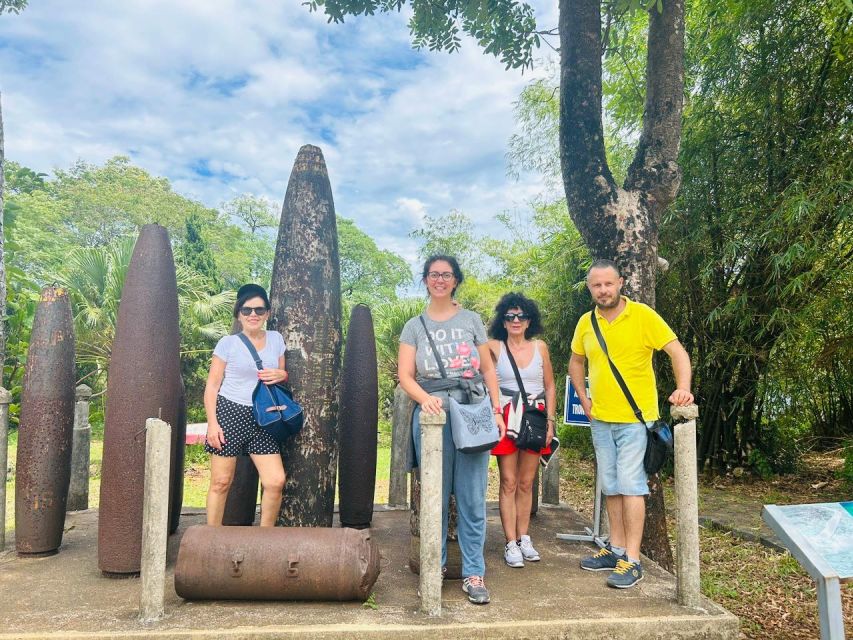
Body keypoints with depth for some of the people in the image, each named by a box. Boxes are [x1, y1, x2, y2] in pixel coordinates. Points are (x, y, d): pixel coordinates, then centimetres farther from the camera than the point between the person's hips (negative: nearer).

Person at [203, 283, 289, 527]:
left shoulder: (276, 339, 10)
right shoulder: (228, 343, 0)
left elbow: (282, 375, 22)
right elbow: (212, 386, 0)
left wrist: (282, 375, -2)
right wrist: (212, 423, -9)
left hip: (262, 418, 3)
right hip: (229, 414, -3)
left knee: (275, 481, -6)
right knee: (221, 482, 1)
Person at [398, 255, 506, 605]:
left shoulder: (471, 320, 12)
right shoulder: (415, 326, 10)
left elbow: (488, 369, 13)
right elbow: (405, 374, 1)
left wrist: (496, 410, 4)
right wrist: (424, 398, -18)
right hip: (432, 415, 0)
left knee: (472, 498, 1)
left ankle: (473, 573, 11)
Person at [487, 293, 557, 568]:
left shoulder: (540, 347, 8)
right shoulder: (495, 347, 1)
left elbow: (550, 387, 11)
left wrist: (550, 421, 5)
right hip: (506, 418, -2)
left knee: (526, 483, 9)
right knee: (509, 482, -1)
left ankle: (523, 538, 20)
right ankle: (511, 543, 6)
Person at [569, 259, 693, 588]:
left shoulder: (642, 315, -10)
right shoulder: (586, 323, 5)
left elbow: (678, 352, -12)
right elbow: (575, 362, 19)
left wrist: (682, 388, -27)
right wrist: (584, 400, 10)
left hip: (635, 418, -6)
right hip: (601, 419, 6)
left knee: (630, 485, -7)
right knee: (611, 487, 14)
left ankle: (632, 560, 1)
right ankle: (616, 549, 26)